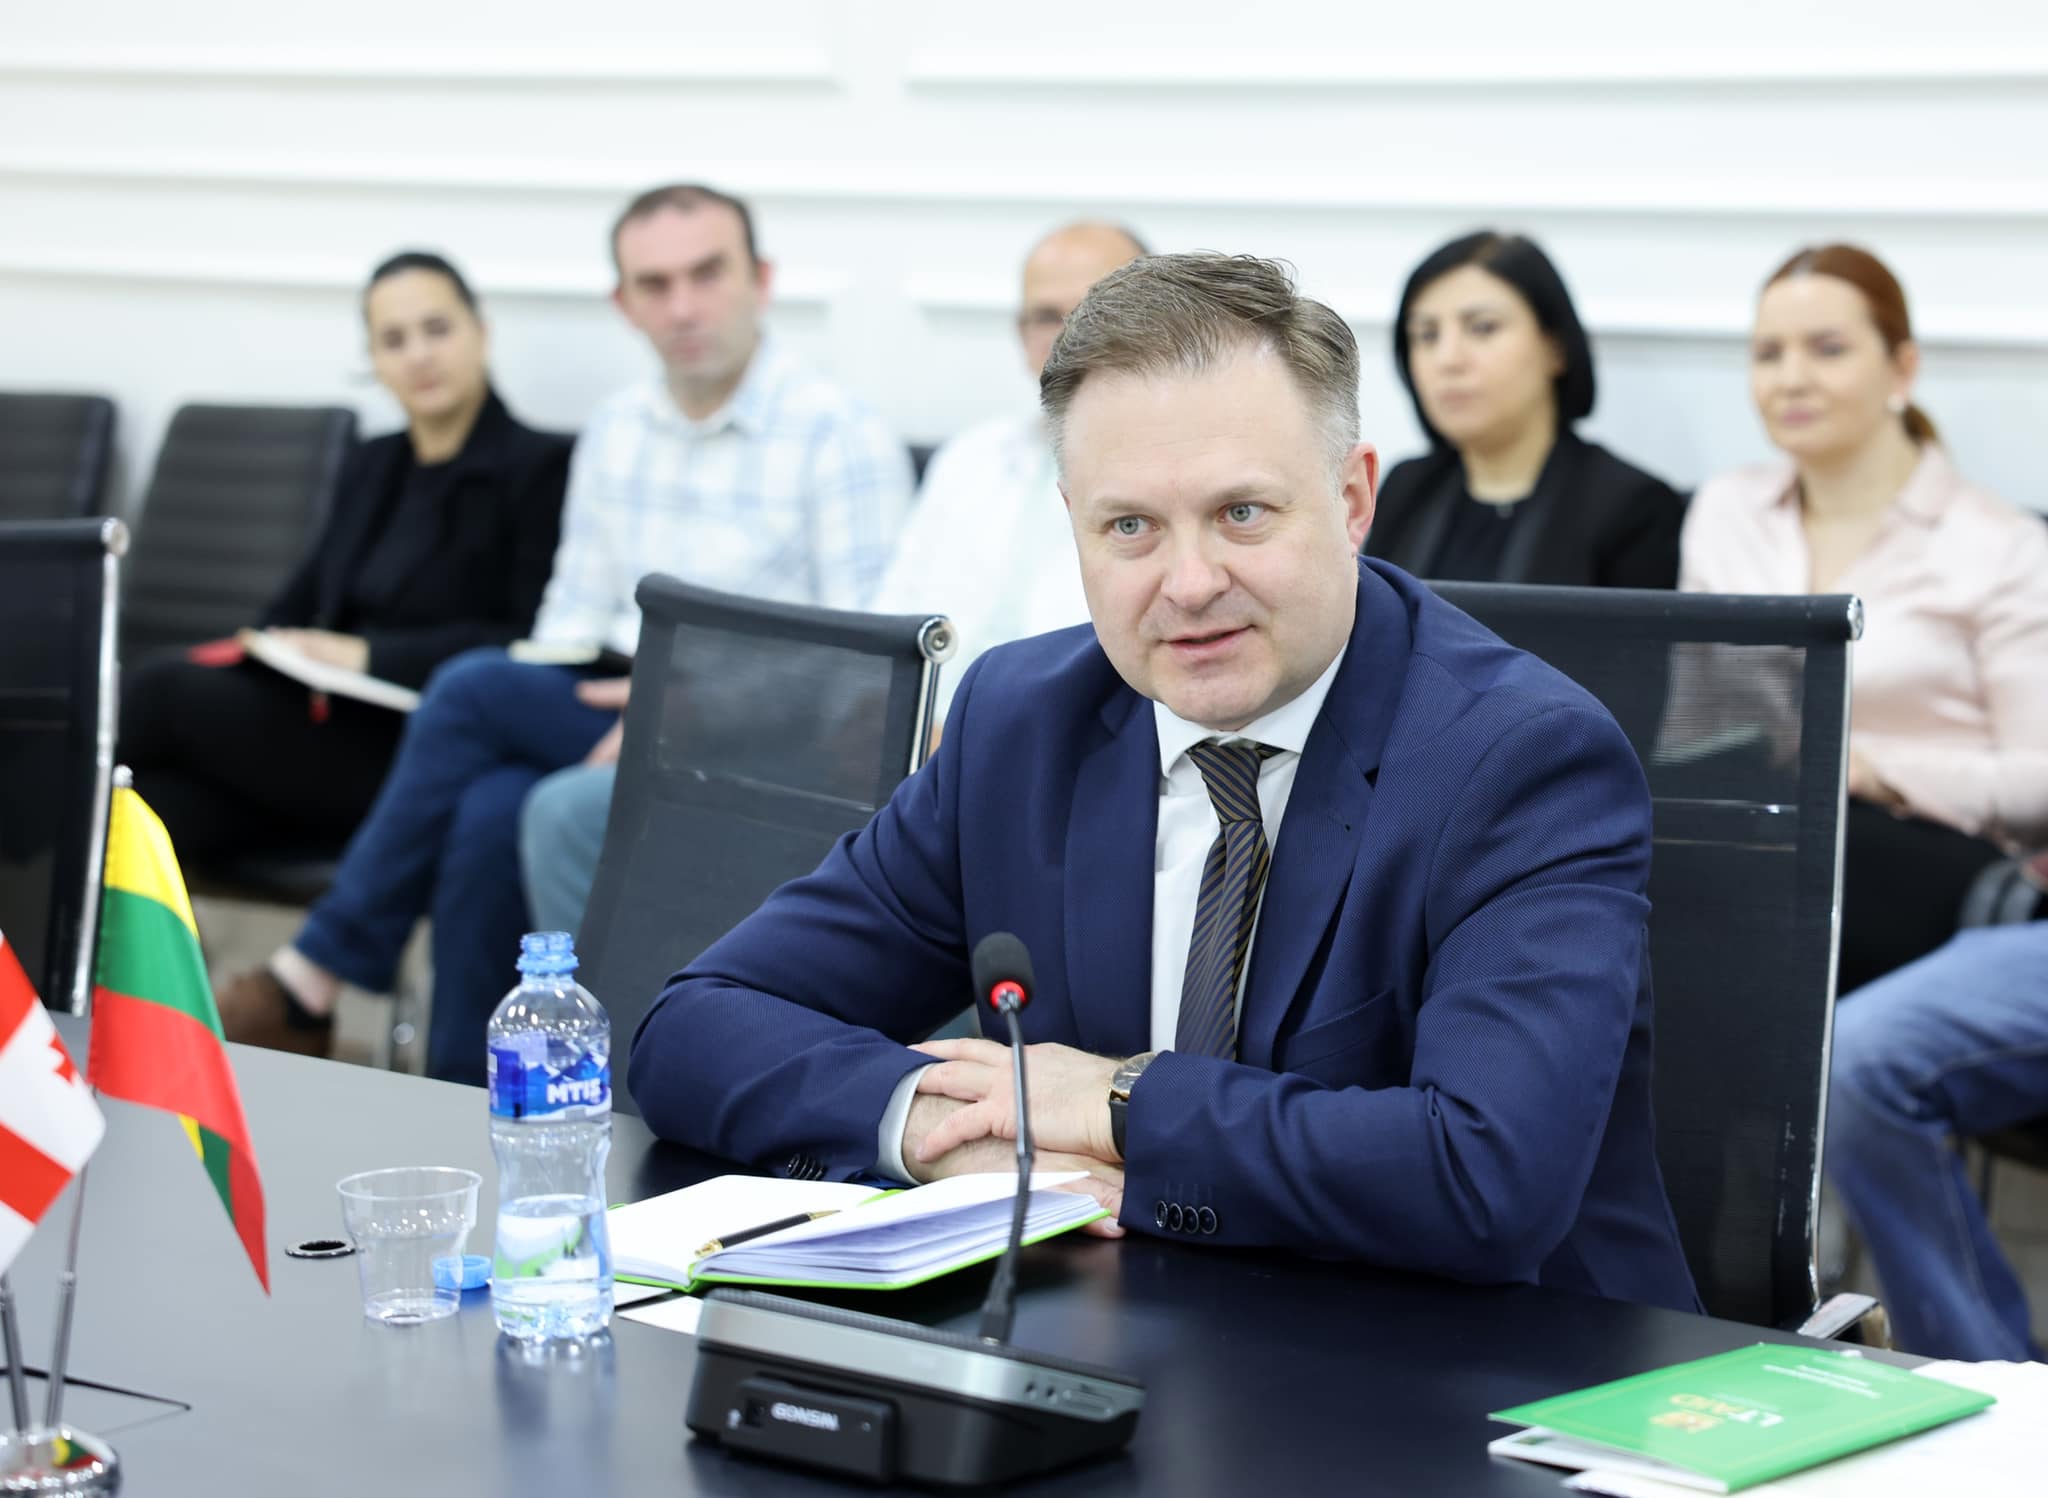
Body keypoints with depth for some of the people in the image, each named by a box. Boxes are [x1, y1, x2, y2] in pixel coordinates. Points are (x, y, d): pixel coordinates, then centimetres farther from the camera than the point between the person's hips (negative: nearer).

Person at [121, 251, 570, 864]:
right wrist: (246, 650, -4)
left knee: (165, 691, -20)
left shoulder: (539, 468, -1)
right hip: (334, 730, 6)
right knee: (145, 805, -24)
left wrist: (372, 655, -15)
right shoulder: (372, 467, 22)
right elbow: (299, 605, 18)